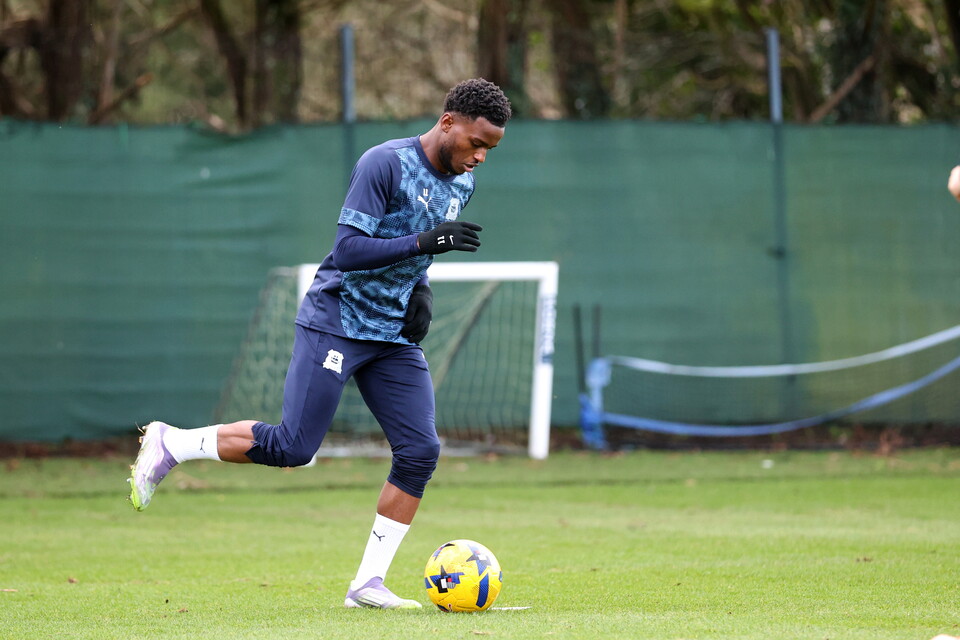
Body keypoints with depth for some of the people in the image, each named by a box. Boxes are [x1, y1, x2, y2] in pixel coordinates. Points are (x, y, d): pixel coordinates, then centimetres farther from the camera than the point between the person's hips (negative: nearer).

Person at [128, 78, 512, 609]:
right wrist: (422, 241, -30)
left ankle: (368, 584, 1)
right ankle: (170, 444, 6)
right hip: (336, 322, -7)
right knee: (293, 447, -13)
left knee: (420, 452, -6)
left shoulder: (461, 185, 8)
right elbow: (347, 250, -23)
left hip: (395, 336, 7)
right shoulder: (385, 163, -17)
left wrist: (420, 287, 5)